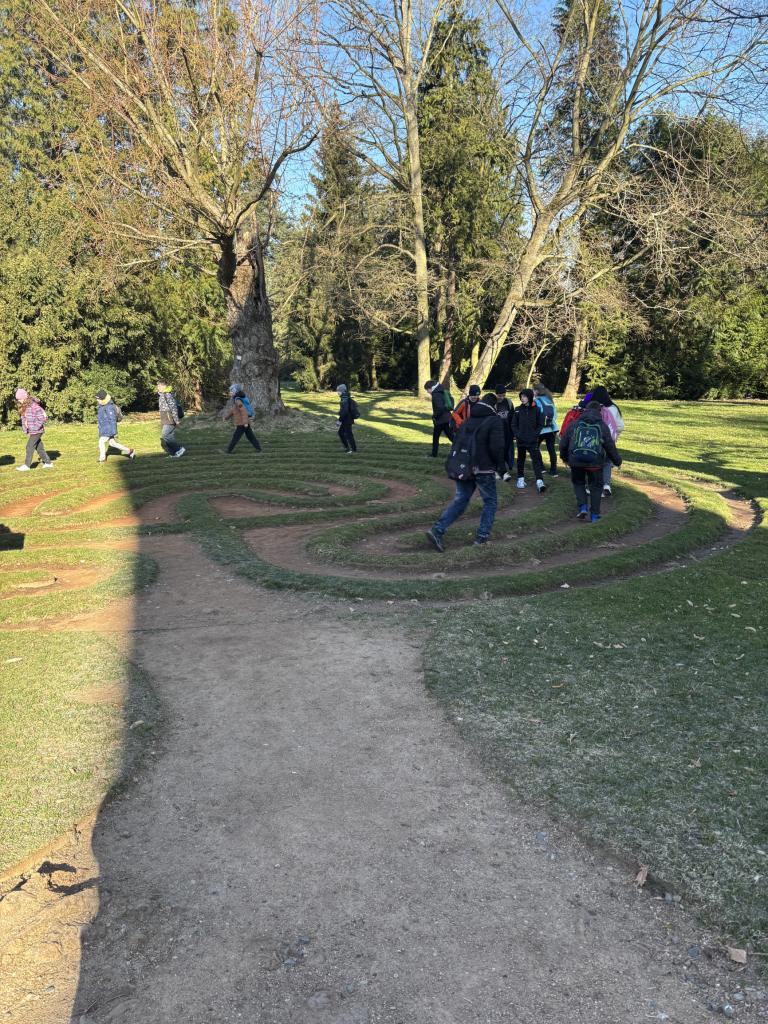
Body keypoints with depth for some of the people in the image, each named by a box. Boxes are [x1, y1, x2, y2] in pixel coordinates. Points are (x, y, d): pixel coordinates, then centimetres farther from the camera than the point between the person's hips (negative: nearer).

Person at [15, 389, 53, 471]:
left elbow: (43, 418, -20)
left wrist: (34, 429, -17)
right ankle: (48, 463, 19)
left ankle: (27, 465, 4)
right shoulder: (23, 407, 6)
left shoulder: (34, 406, -19)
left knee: (29, 447, -5)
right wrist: (26, 431, 6)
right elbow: (24, 419, 15)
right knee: (39, 447, 11)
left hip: (36, 431, -8)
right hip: (31, 432, 8)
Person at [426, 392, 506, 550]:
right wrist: (499, 465, -1)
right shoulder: (495, 421, -7)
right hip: (483, 469, -6)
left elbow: (456, 443, 14)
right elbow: (497, 447, -16)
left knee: (459, 501, 10)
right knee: (490, 502, 12)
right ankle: (482, 536, 8)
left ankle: (437, 529, -6)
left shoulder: (467, 421, 14)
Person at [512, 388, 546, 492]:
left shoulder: (536, 409, -2)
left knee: (536, 459, -9)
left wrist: (535, 434, -8)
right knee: (521, 459, 12)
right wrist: (517, 435, -6)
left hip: (533, 441, -2)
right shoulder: (518, 410, 1)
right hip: (521, 440, 2)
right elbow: (514, 424, 5)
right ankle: (521, 478, 25)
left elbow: (540, 424, 3)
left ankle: (539, 481, -16)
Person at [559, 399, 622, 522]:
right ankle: (594, 515, 16)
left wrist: (564, 457, 28)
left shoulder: (574, 424, 9)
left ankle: (583, 507, 5)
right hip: (595, 461, -1)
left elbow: (563, 443, 12)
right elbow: (610, 446, 8)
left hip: (576, 461, 1)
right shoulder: (602, 426, 7)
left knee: (578, 483, 22)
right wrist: (617, 460, 21)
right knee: (595, 487, 14)